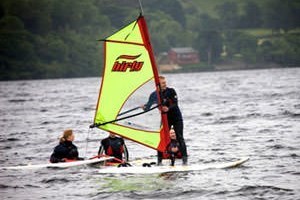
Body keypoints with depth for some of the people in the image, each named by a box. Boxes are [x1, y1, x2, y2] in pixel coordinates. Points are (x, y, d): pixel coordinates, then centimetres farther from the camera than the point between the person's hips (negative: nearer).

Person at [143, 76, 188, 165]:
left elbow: (175, 104, -16)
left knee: (180, 138, -9)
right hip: (165, 119, 2)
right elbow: (148, 105, -3)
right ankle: (159, 160, -1)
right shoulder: (154, 95, -1)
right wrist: (144, 107, -26)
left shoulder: (171, 91, -8)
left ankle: (185, 159, -9)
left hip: (176, 118, -2)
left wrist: (168, 108, -35)